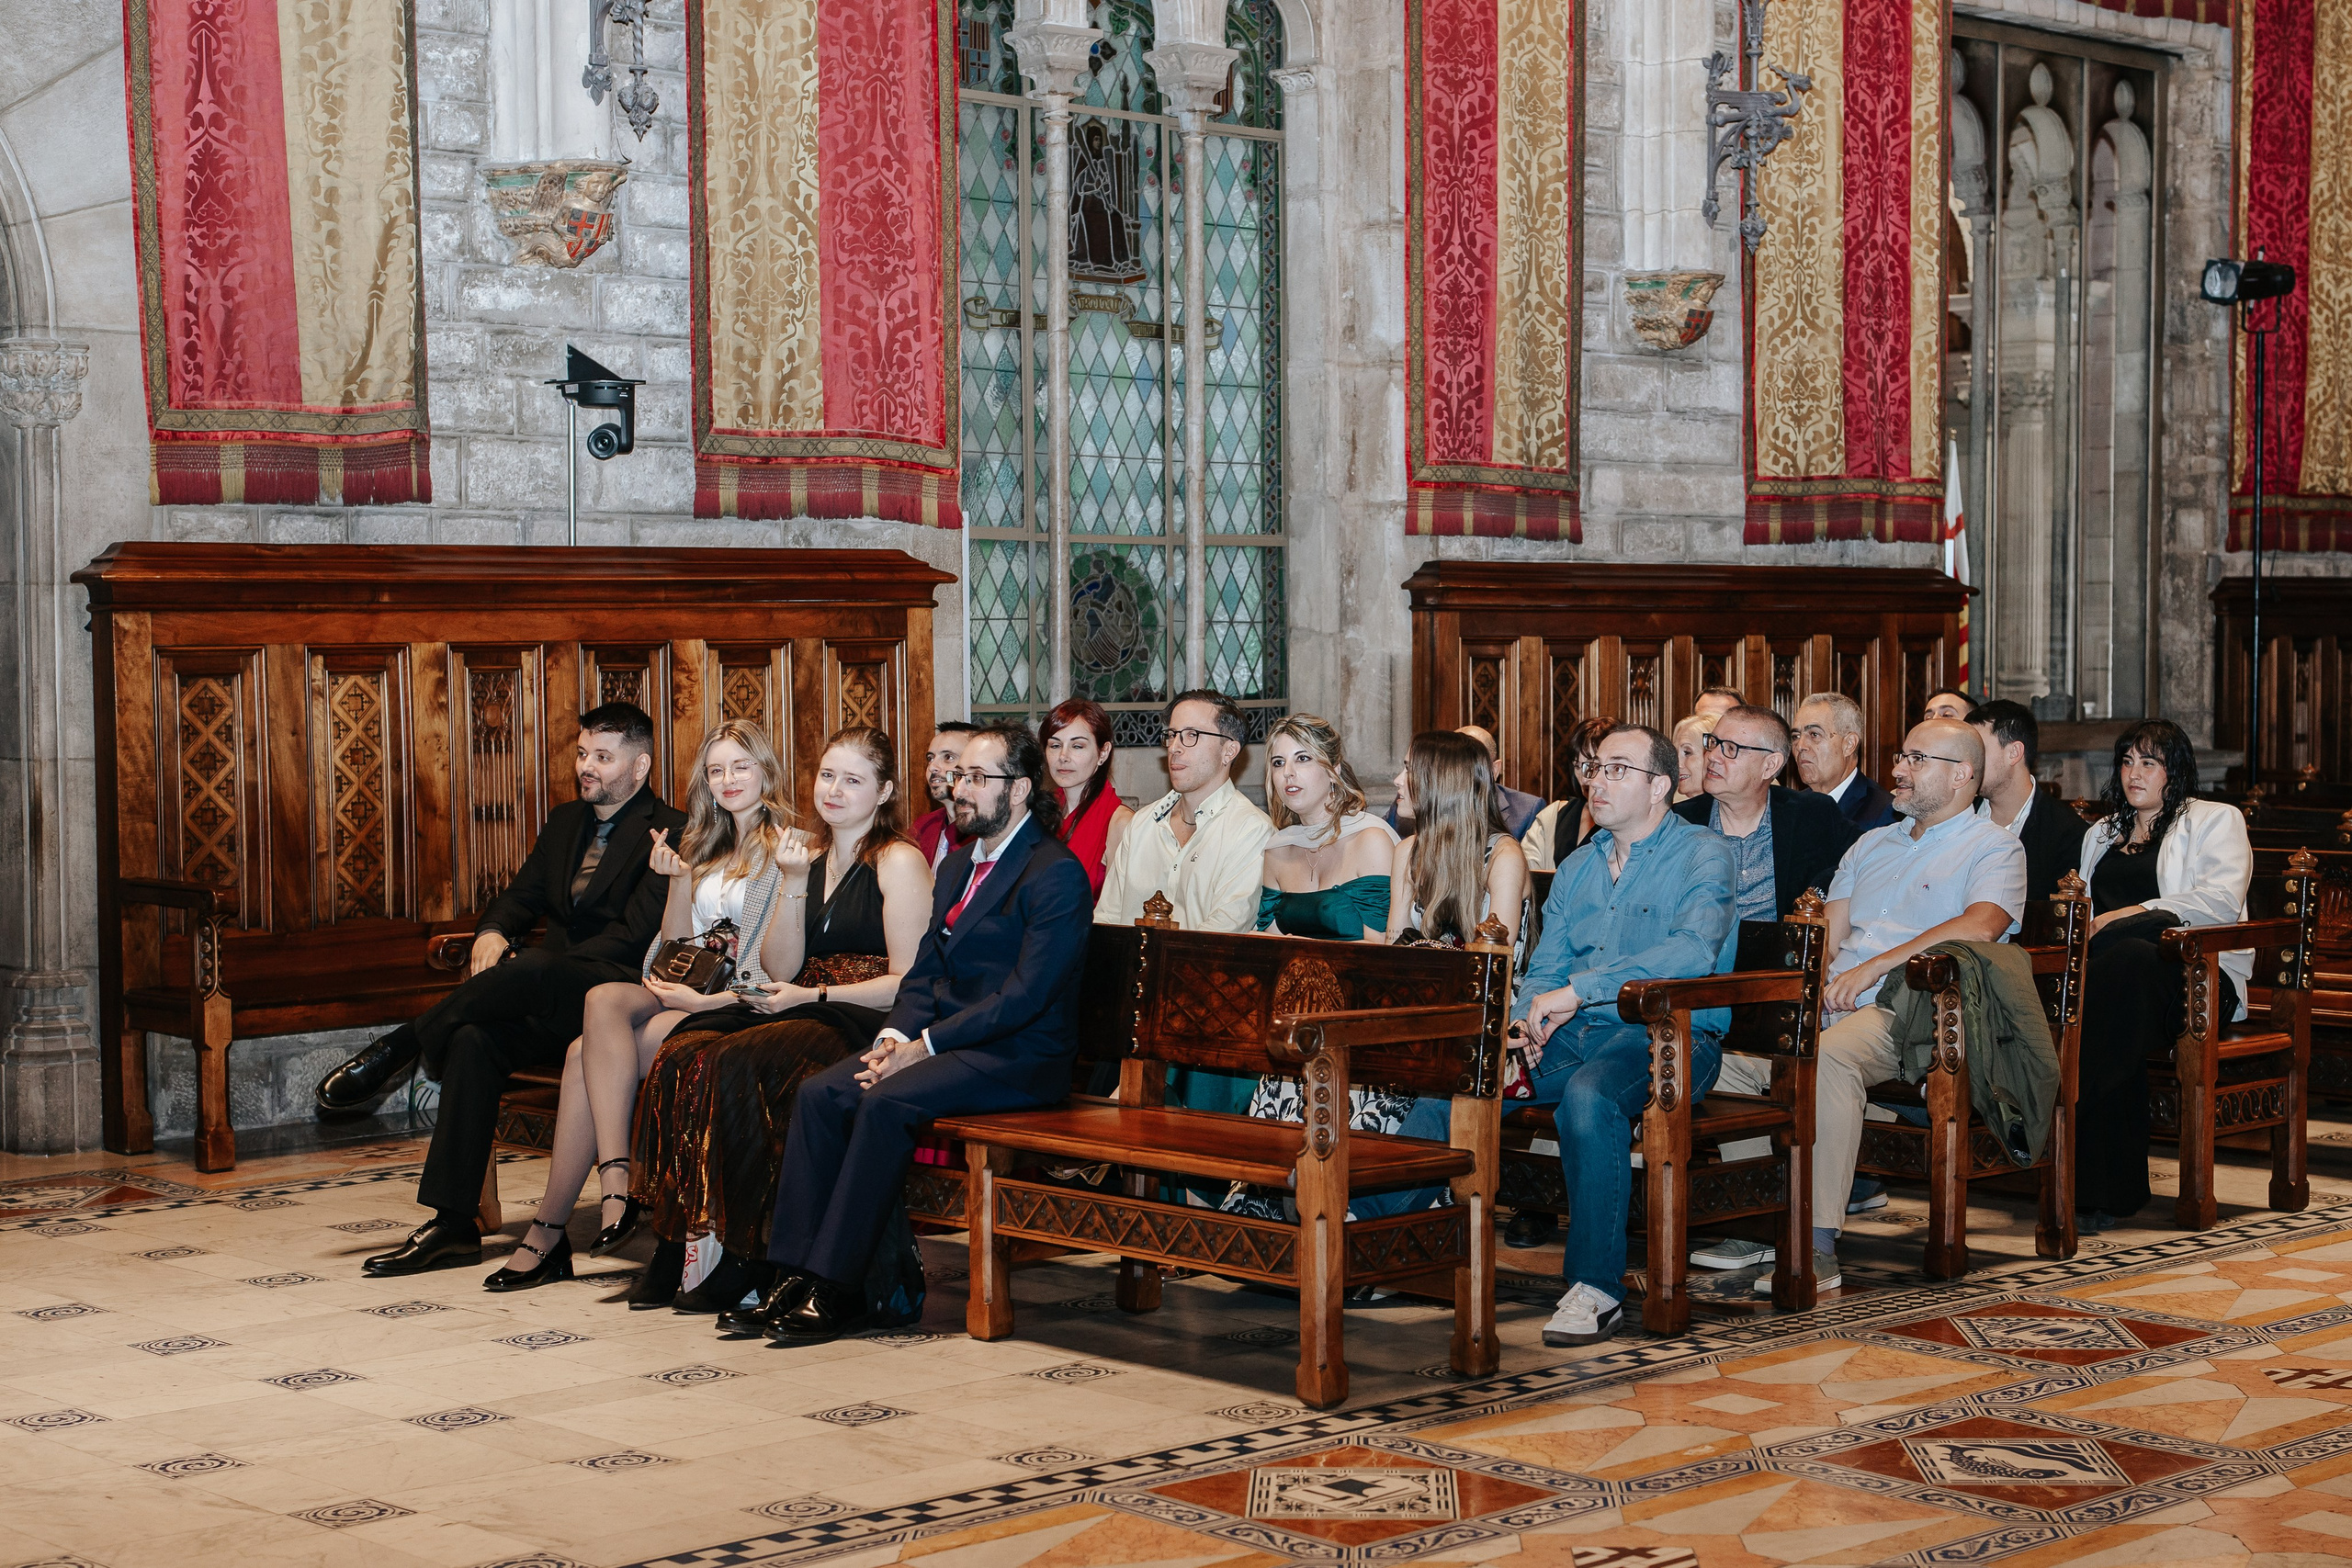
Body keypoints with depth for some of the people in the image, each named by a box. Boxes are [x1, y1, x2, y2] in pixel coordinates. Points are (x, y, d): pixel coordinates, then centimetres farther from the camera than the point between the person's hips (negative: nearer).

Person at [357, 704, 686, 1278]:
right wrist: (493, 932, -4)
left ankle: (401, 1047, -17)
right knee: (474, 1038, -25)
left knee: (534, 968, -37)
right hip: (547, 1004, 7)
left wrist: (532, 968, -19)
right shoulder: (566, 821, 22)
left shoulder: (670, 832, -4)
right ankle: (453, 1225, -26)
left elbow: (636, 935, -13)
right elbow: (521, 896, 22)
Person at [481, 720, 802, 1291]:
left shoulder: (785, 847, 2)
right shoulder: (706, 846, 23)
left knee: (589, 1055, -26)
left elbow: (778, 967, -6)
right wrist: (679, 878, 0)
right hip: (686, 991, 6)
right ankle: (616, 1179, -37)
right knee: (604, 1000, -29)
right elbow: (677, 948, 14)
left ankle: (549, 1228, -25)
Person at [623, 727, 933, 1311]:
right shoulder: (814, 861, 20)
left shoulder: (899, 862, -2)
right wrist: (792, 886, 2)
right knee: (683, 1054, -20)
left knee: (737, 1063, -31)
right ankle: (674, 1244, -19)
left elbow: (907, 981, -8)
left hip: (864, 1025, -7)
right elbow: (782, 972, 12)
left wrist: (813, 996, -11)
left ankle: (746, 1257, -21)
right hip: (805, 1017, 7)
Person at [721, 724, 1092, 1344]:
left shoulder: (1056, 872, -11)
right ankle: (797, 1274, -16)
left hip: (1019, 1056, -8)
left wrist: (923, 1047, -19)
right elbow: (924, 970, 18)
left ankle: (838, 1287, -24)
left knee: (886, 1102, -30)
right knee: (818, 1094, -14)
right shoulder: (957, 866, 19)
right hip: (941, 1041, 8)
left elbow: (1025, 995, -19)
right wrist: (895, 1035, -3)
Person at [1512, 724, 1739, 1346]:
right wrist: (1528, 1020, -6)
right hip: (1572, 1036, 6)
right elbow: (1545, 968, 19)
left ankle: (1596, 1285, -31)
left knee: (1587, 1094, -38)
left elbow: (1693, 951, -19)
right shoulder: (1577, 868, 21)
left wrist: (1579, 990, -22)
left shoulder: (1703, 854, -1)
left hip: (1669, 1035, -6)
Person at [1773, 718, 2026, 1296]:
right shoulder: (1872, 844, 29)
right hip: (1834, 1003, 6)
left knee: (1830, 1053, -38)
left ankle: (1818, 1248, -38)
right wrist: (1816, 982, -3)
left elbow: (1979, 926, -13)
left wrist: (1875, 966, -18)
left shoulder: (1994, 850, 6)